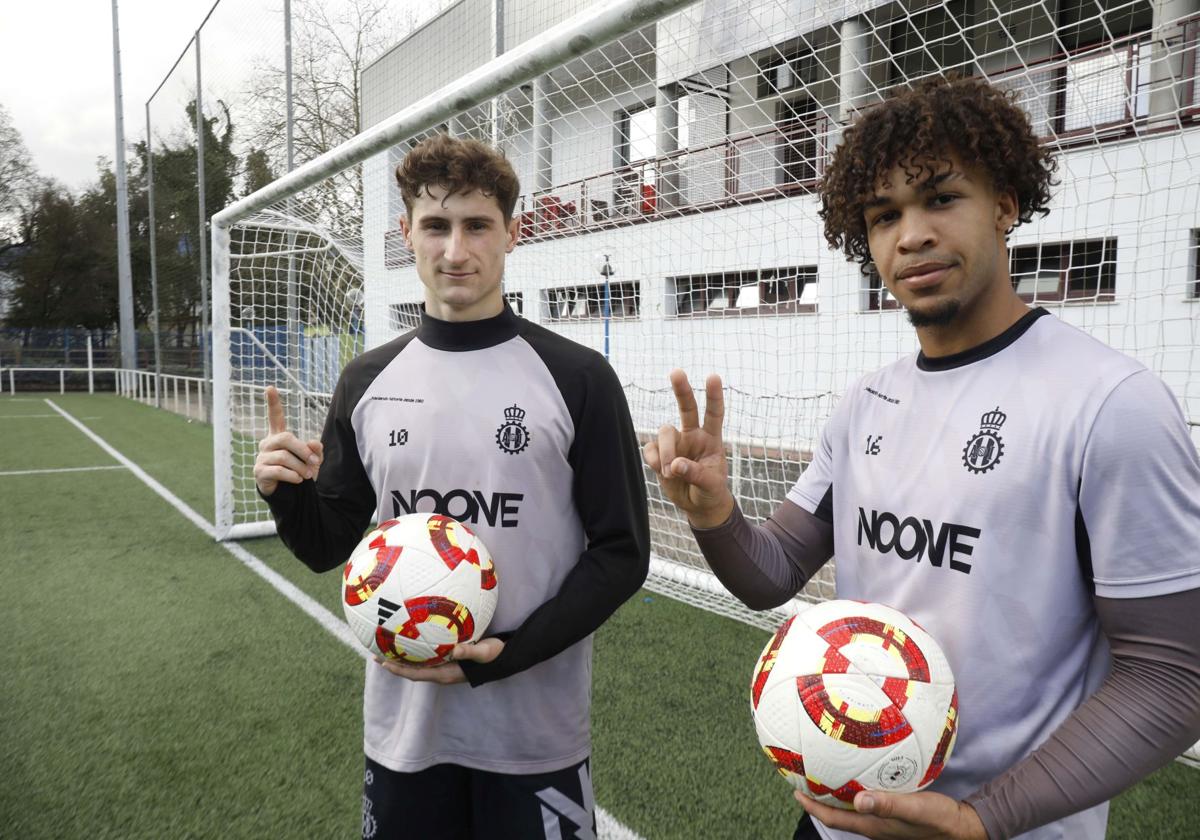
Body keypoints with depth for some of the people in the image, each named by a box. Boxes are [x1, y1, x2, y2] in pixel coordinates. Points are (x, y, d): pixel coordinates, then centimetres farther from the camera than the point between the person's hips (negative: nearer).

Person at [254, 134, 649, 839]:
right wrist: (288, 494, -13)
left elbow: (620, 555, -8)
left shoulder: (577, 378, -9)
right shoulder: (369, 382, 1)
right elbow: (329, 547, 8)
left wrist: (503, 656, -17)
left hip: (535, 735, -2)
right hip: (402, 730, 3)